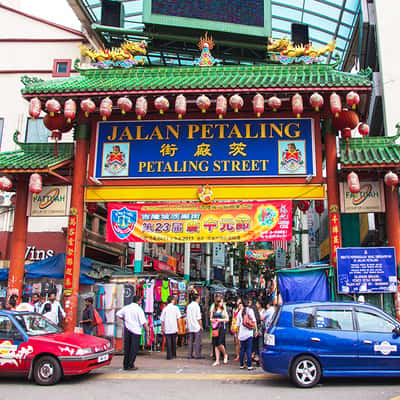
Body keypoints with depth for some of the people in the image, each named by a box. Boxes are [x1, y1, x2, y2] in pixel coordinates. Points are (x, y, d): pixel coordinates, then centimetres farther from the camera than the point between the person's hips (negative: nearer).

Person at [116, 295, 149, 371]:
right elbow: (143, 322, -13)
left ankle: (126, 365, 15)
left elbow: (118, 314, 18)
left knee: (127, 348, 11)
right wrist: (147, 331, -6)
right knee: (134, 348, 2)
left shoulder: (126, 307, 7)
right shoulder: (139, 309, -9)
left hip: (127, 329, 6)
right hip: (136, 330, -5)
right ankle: (131, 365, -1)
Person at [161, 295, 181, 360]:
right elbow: (178, 318, -4)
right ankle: (174, 354, 24)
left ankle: (169, 356, 1)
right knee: (174, 342, 14)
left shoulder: (165, 309, 3)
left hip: (167, 329, 0)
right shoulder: (176, 308, -1)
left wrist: (162, 329, 11)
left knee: (168, 342, 3)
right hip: (174, 328, 0)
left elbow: (162, 320, 3)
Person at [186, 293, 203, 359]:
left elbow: (187, 317, 13)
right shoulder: (196, 306, -10)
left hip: (190, 327, 6)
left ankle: (189, 355, 11)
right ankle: (197, 355, 1)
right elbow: (198, 318, -12)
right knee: (197, 341, 0)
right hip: (196, 327, -6)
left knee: (190, 341, 9)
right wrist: (201, 326, -4)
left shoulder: (188, 306, 10)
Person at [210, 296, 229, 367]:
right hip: (215, 327, 3)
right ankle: (217, 360, 12)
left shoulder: (223, 309, 1)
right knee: (215, 344, 4)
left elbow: (227, 319, 3)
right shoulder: (213, 309, 7)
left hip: (222, 327, -3)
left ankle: (225, 355, 16)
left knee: (219, 343, -13)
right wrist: (213, 320, -8)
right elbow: (210, 318, 13)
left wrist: (221, 320, -12)